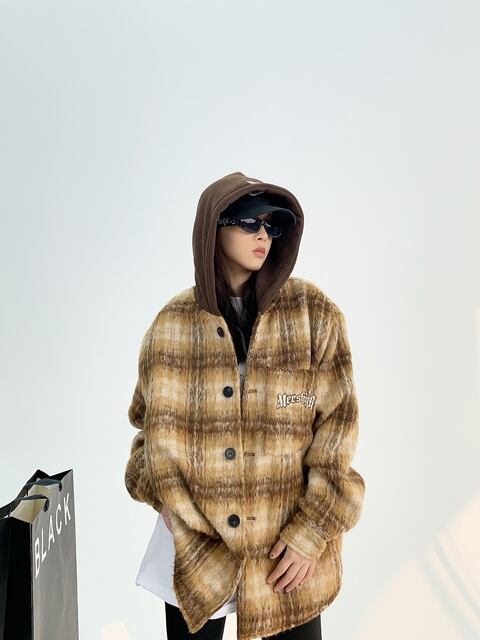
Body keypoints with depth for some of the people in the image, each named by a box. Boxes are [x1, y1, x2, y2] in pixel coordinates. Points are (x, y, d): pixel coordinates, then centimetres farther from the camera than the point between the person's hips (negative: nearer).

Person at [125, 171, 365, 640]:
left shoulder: (314, 313, -7)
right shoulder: (173, 323, -3)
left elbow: (336, 426, -7)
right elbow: (157, 427, 4)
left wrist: (311, 535, -9)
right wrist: (174, 509, -8)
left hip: (288, 547, 0)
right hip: (195, 539, 1)